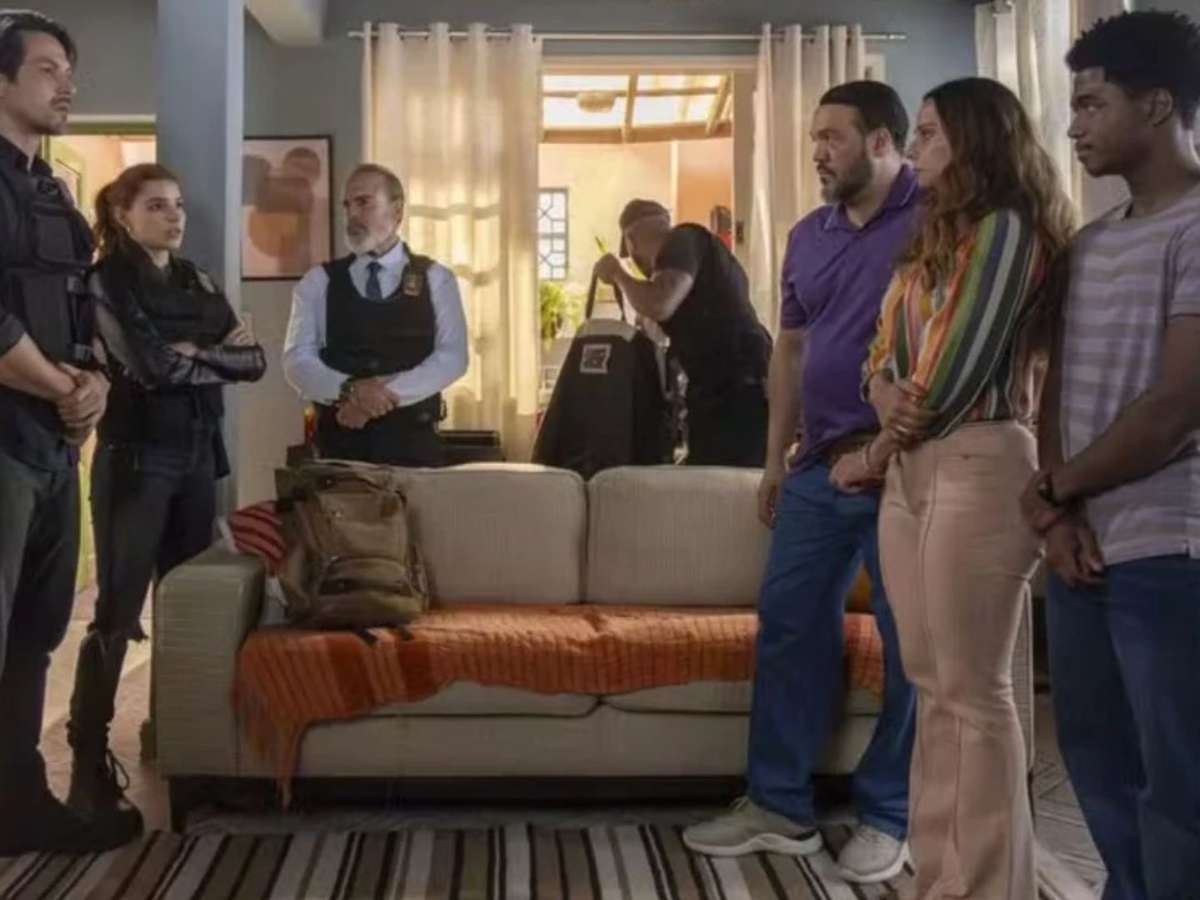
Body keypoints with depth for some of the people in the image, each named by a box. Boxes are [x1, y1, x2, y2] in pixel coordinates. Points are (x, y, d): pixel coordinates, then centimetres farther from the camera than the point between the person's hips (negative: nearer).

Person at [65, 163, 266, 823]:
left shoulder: (195, 281, 14)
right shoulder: (106, 280, -5)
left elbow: (254, 361, 6)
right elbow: (150, 367, -17)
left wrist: (196, 353, -9)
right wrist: (219, 357, -3)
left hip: (197, 454, 6)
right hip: (136, 456, -6)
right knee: (118, 609, -6)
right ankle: (89, 757, 1)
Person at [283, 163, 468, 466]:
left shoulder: (435, 279, 7)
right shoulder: (318, 282, 9)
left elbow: (452, 357, -4)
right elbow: (297, 360, 0)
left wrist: (388, 393, -17)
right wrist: (350, 389, -18)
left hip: (413, 443, 0)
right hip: (341, 441, 1)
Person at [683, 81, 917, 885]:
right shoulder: (810, 235, 13)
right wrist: (777, 457, 14)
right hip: (821, 466, 7)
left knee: (910, 645, 4)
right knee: (789, 629, 8)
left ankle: (889, 817, 18)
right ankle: (780, 806, 21)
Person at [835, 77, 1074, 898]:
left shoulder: (1004, 228, -8)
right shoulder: (934, 236, 20)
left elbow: (952, 373, -14)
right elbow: (884, 354, 15)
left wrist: (871, 456, -3)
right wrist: (886, 393, -9)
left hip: (977, 464, -9)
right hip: (911, 469, 9)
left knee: (975, 691, -5)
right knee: (934, 687, 11)